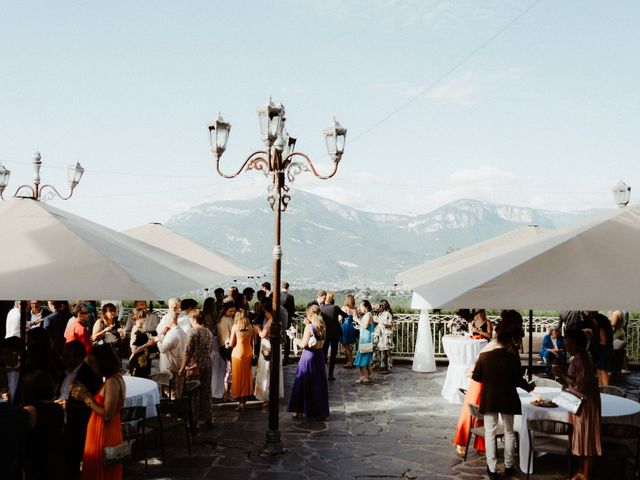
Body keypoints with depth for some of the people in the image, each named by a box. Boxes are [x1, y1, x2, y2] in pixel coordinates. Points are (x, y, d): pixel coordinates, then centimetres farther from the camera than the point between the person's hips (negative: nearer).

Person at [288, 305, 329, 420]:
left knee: (304, 383, 7)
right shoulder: (321, 327, 4)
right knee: (319, 384, 12)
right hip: (319, 356, 6)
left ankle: (299, 411, 15)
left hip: (308, 356, -6)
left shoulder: (309, 327, -15)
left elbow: (304, 344, -17)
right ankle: (322, 412, 16)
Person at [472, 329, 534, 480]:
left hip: (489, 399, 0)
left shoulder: (484, 356, -8)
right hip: (508, 399, 0)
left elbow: (476, 377, -2)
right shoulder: (513, 358, -12)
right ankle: (508, 467, 24)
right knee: (509, 432, 16)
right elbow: (518, 380, -7)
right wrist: (529, 387, 13)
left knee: (490, 433, 8)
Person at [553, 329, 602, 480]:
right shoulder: (578, 357, 7)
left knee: (586, 437, 0)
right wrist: (562, 374, 5)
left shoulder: (581, 359, -23)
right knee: (583, 437, 16)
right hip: (580, 402, 10)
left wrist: (562, 374, -21)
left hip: (585, 402, -10)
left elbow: (580, 385, -26)